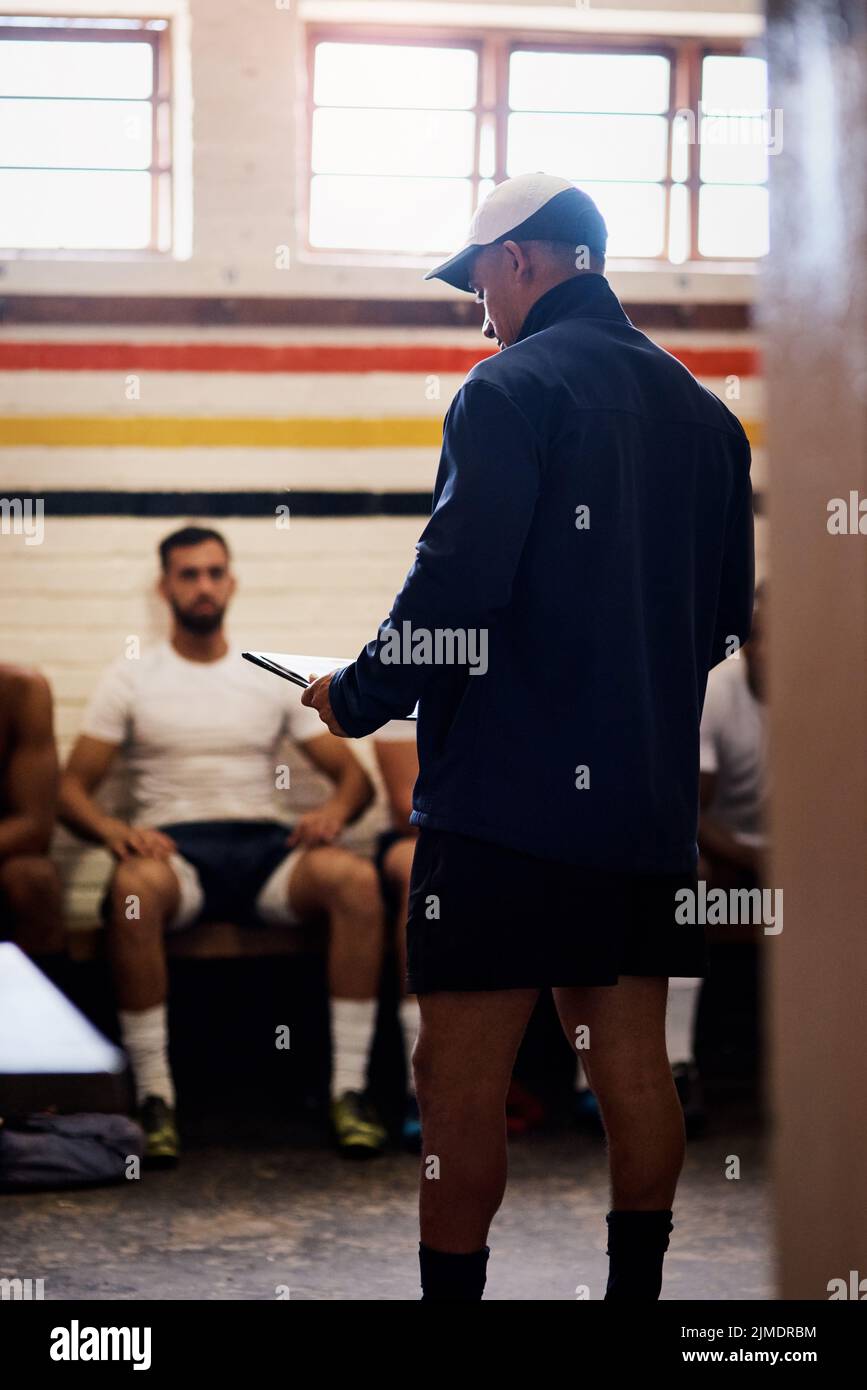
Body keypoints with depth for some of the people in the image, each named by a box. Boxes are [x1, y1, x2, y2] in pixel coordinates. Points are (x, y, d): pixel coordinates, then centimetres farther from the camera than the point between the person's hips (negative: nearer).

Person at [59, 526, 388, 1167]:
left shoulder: (275, 679, 17)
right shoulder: (130, 680, 12)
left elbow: (354, 774, 13)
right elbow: (73, 787, 6)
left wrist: (336, 809, -12)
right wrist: (113, 830, -18)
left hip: (264, 846, 2)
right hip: (173, 846, -2)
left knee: (356, 878, -32)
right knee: (135, 886, -40)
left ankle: (350, 1088, -28)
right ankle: (154, 1095, -33)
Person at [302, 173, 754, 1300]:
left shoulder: (513, 390, -9)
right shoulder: (702, 412, 13)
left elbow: (457, 585, -18)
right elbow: (727, 615, 18)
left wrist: (357, 699, -5)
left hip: (509, 791, -7)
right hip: (651, 802, 7)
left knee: (465, 1076, -3)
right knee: (633, 1065, 12)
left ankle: (452, 1289, -1)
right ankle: (637, 1287, 17)